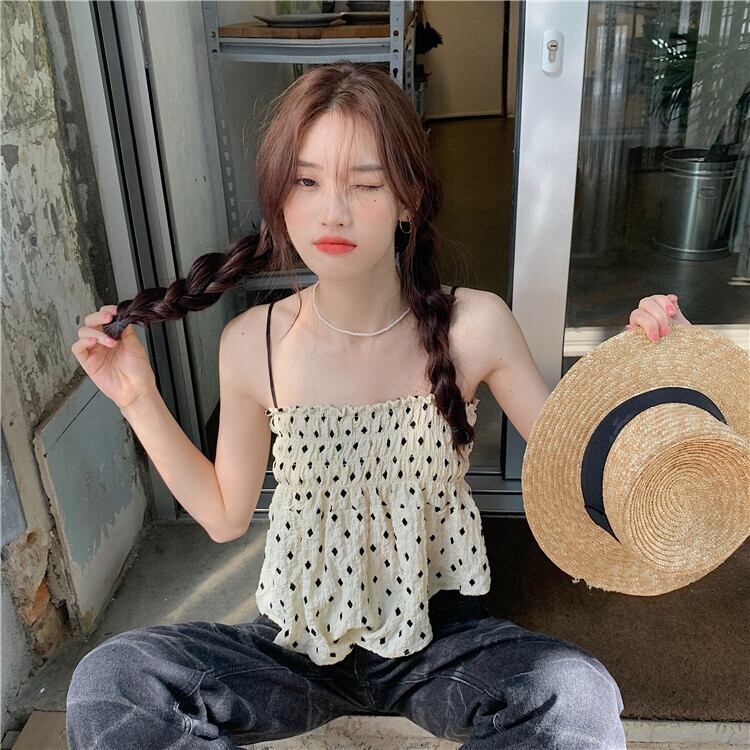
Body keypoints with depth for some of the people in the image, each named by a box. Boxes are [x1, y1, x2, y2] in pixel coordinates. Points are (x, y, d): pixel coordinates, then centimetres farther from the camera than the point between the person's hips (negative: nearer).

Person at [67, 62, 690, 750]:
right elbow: (226, 516, 1)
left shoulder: (473, 326, -14)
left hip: (438, 639, 0)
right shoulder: (253, 345, -11)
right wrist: (140, 400, -6)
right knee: (106, 682, -21)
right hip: (297, 643, 1)